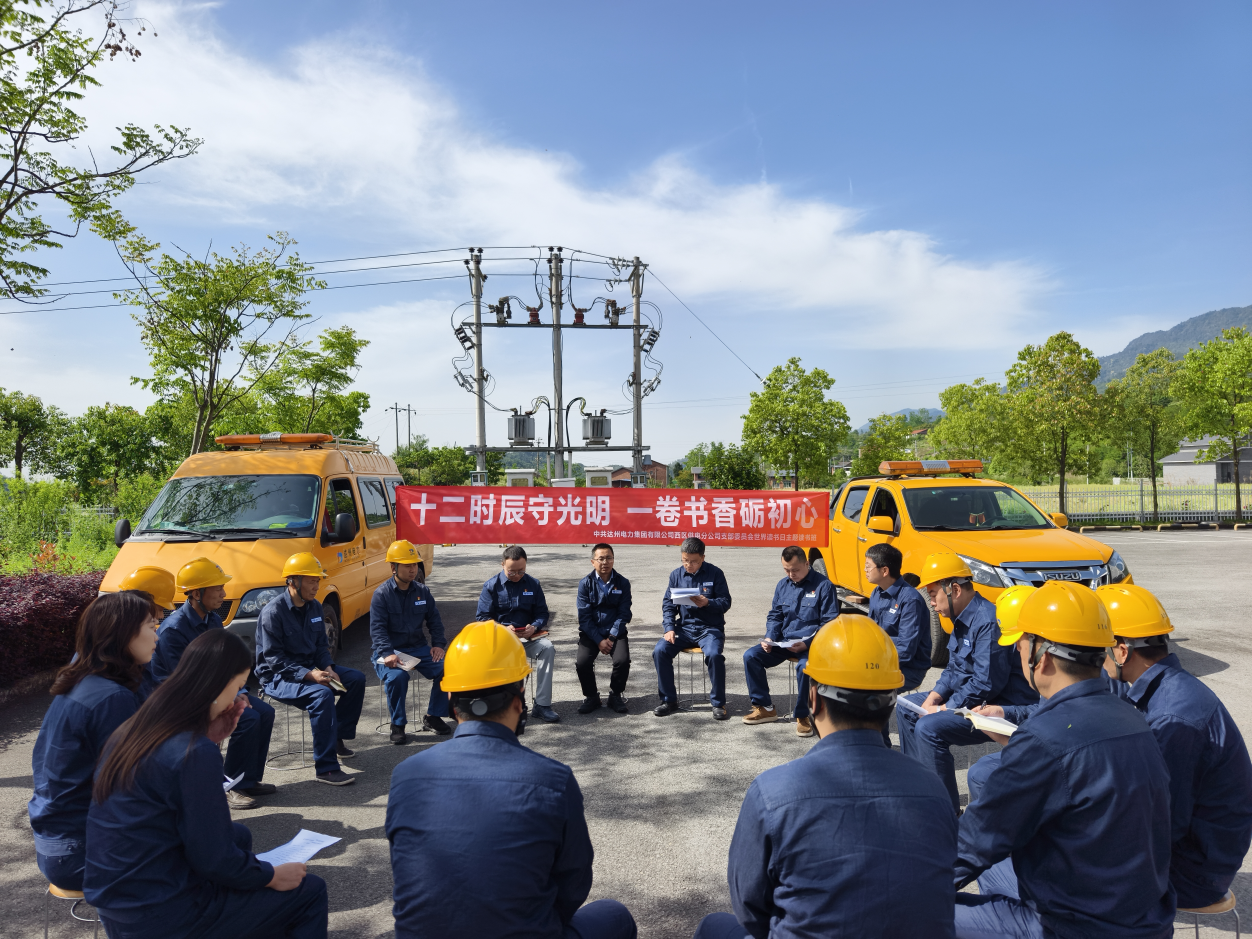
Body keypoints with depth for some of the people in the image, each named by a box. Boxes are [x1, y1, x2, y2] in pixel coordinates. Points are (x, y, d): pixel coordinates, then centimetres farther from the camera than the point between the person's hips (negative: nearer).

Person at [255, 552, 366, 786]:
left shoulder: (314, 607, 6)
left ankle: (337, 737, 12)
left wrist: (327, 668, -8)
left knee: (356, 679, -2)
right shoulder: (273, 612, -18)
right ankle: (326, 768, -28)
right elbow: (274, 659, -21)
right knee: (322, 695, -32)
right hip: (278, 677, -8)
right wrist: (309, 675, -29)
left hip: (309, 669, 8)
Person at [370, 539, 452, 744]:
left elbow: (434, 620, 13)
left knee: (445, 669, -19)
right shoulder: (381, 594, -7)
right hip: (390, 652, -4)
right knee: (397, 676, -35)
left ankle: (433, 717, 2)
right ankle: (397, 725, -12)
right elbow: (377, 629, -14)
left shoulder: (422, 591, 8)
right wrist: (388, 654, -29)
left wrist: (438, 644, -4)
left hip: (418, 648, 4)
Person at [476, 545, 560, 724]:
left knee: (547, 647, -28)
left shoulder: (533, 584, 9)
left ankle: (542, 704, -25)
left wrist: (534, 627, -13)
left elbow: (542, 613, 10)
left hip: (529, 635, 3)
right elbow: (482, 617, -1)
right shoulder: (492, 586, 1)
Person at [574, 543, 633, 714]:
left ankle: (616, 695, 3)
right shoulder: (585, 584, 0)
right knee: (582, 662, -24)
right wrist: (599, 640, -15)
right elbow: (584, 617, -4)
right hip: (591, 632, 0)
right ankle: (591, 697, 4)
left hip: (615, 631, 0)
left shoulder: (622, 583, 2)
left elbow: (624, 614, 0)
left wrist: (611, 638, -13)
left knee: (622, 660, -26)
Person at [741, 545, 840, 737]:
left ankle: (802, 716, -14)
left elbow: (829, 623, -10)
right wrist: (769, 638, -4)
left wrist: (807, 644, -21)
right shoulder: (783, 585, 10)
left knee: (805, 665, -37)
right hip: (783, 642, 6)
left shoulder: (824, 586, -8)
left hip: (810, 644, -6)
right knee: (751, 656, -14)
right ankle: (764, 708, 1)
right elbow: (774, 616, 16)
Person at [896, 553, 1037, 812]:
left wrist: (943, 710, -20)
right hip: (969, 698, 11)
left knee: (929, 728, -27)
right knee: (907, 707, 14)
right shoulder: (963, 620, 9)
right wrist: (933, 699, 0)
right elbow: (953, 669, 17)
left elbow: (987, 683, -28)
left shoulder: (989, 621, -24)